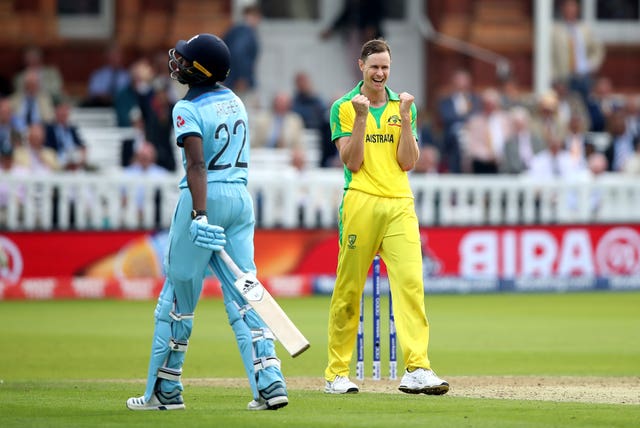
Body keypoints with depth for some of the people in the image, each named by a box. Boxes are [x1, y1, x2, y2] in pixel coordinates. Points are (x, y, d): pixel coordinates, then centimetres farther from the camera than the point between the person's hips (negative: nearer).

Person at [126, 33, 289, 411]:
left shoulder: (188, 109, -12)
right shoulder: (234, 101, 10)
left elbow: (197, 165, -25)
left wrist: (199, 216, -31)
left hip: (206, 197, -6)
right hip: (241, 196, 7)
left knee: (179, 294, 4)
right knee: (242, 292, 4)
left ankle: (165, 390, 10)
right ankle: (270, 383, -9)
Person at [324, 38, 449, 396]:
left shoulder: (404, 106, 14)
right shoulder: (344, 108, 6)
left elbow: (408, 162, 5)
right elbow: (353, 162, -3)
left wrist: (405, 119, -5)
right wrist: (361, 118, -10)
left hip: (400, 205, 2)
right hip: (361, 202, -2)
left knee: (410, 281, -13)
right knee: (349, 288, 0)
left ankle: (417, 369, -20)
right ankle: (337, 373, 9)